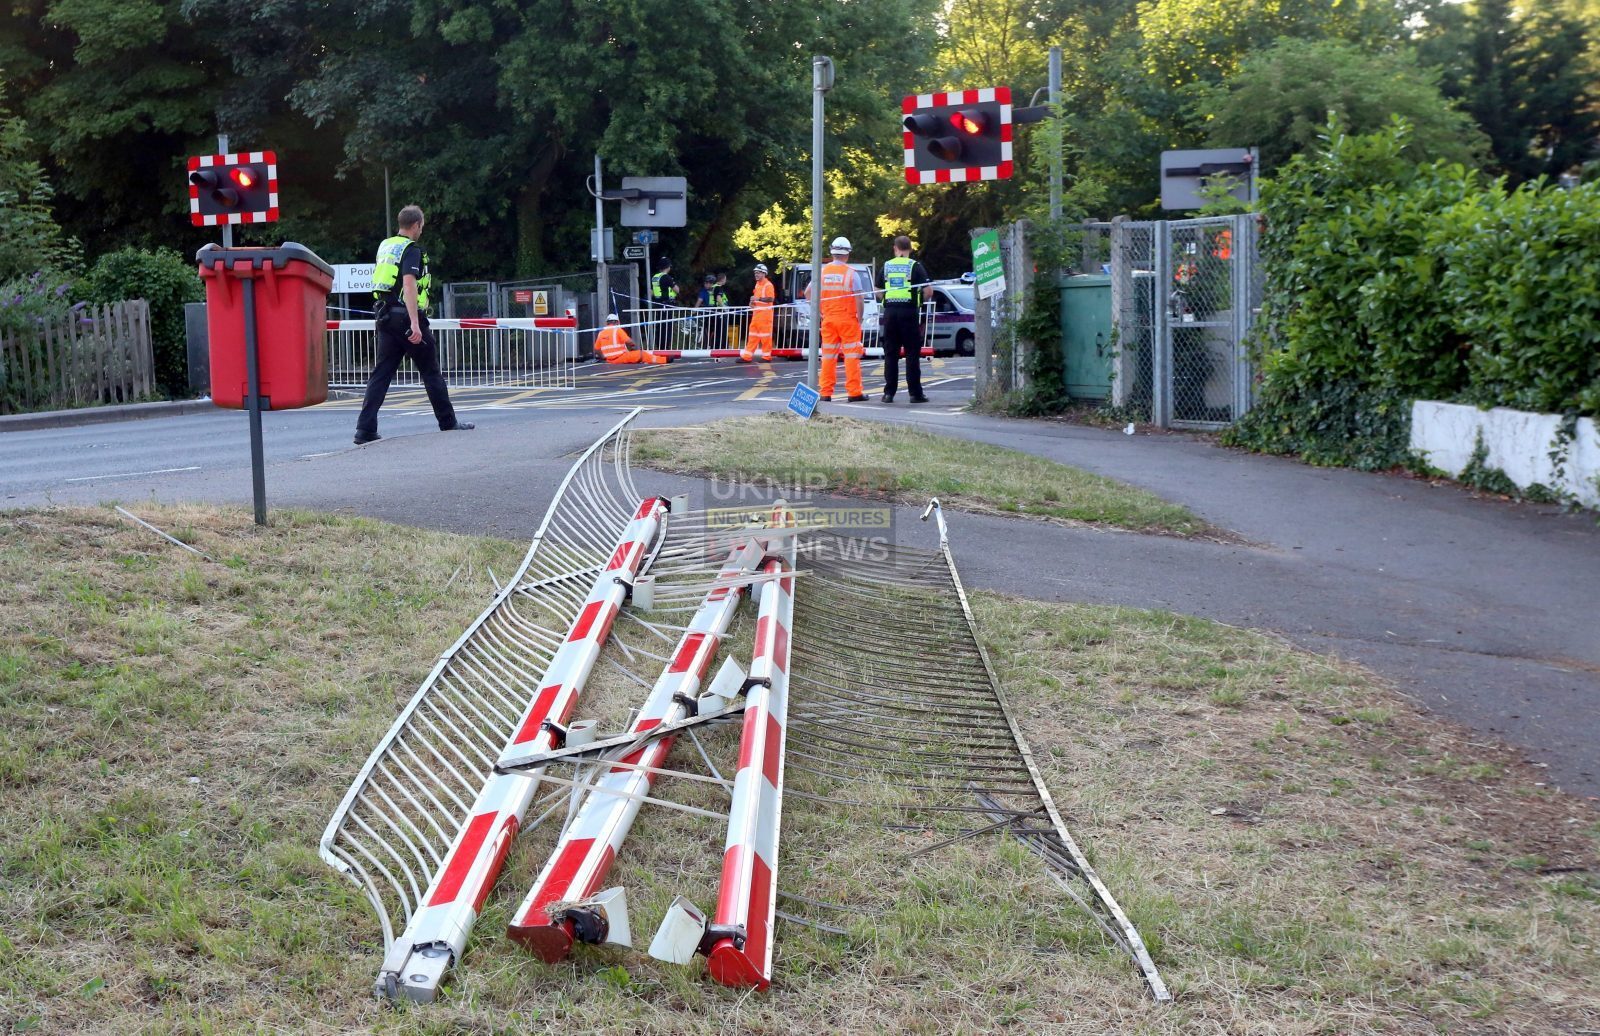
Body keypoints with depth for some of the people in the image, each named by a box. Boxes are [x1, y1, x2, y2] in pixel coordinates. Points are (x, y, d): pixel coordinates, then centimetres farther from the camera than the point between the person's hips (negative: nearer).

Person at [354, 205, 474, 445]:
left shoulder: (384, 246, 15)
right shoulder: (411, 250, -11)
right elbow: (409, 284, -23)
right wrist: (415, 323, -29)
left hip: (384, 317, 7)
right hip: (406, 317, -7)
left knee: (381, 373, 3)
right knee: (431, 373, 6)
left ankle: (365, 429, -6)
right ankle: (448, 423, 17)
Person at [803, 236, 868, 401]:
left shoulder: (822, 271, 4)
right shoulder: (850, 272, -8)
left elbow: (808, 292, 7)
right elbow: (858, 298, -12)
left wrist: (818, 309, 12)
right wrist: (859, 318, -2)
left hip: (828, 319, 4)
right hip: (847, 319, -4)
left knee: (828, 356, 8)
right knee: (851, 356, 0)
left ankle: (825, 392, 7)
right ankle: (854, 392, -3)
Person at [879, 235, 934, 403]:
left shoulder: (886, 266, 9)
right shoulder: (915, 266, -1)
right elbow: (928, 291, -7)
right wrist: (923, 300, 12)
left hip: (890, 312, 3)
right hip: (909, 312, -3)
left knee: (890, 354, 7)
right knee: (912, 354, 1)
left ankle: (889, 392, 4)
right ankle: (915, 393, 1)